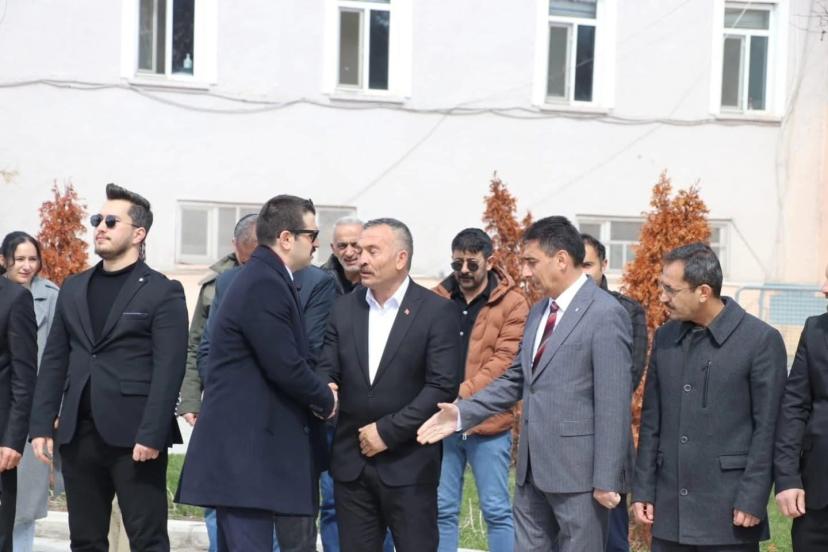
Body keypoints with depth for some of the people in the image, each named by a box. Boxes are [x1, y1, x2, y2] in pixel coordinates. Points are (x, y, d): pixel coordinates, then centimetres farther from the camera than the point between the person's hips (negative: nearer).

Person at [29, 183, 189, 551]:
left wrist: (151, 435, -17)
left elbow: (169, 368, -9)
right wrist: (42, 425, 5)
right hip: (78, 435, 6)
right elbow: (54, 362, 14)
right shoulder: (73, 288, 16)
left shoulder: (162, 292, -1)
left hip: (134, 436, -6)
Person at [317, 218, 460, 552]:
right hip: (351, 461, 4)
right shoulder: (344, 308, 9)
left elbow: (443, 387, -11)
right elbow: (328, 369, 8)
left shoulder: (436, 311, -5)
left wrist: (388, 431, -14)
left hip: (409, 464, -4)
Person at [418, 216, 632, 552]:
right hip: (533, 468, 8)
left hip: (578, 471, -8)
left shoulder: (605, 315, -13)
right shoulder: (539, 311, 15)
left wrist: (606, 480, -17)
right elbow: (516, 380, 18)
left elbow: (613, 404, -16)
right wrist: (463, 413, 6)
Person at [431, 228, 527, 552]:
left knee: (496, 510, 4)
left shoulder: (512, 303, -2)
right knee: (442, 509, 9)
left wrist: (463, 394, -20)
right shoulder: (438, 299, 9)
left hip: (488, 422, -3)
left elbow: (506, 360, -11)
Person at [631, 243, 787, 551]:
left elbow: (767, 429, -7)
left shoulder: (761, 340, -7)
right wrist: (643, 490, 8)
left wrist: (752, 501, -10)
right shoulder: (665, 338, 9)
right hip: (669, 510, 5)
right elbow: (651, 421, 12)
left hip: (728, 512, -5)